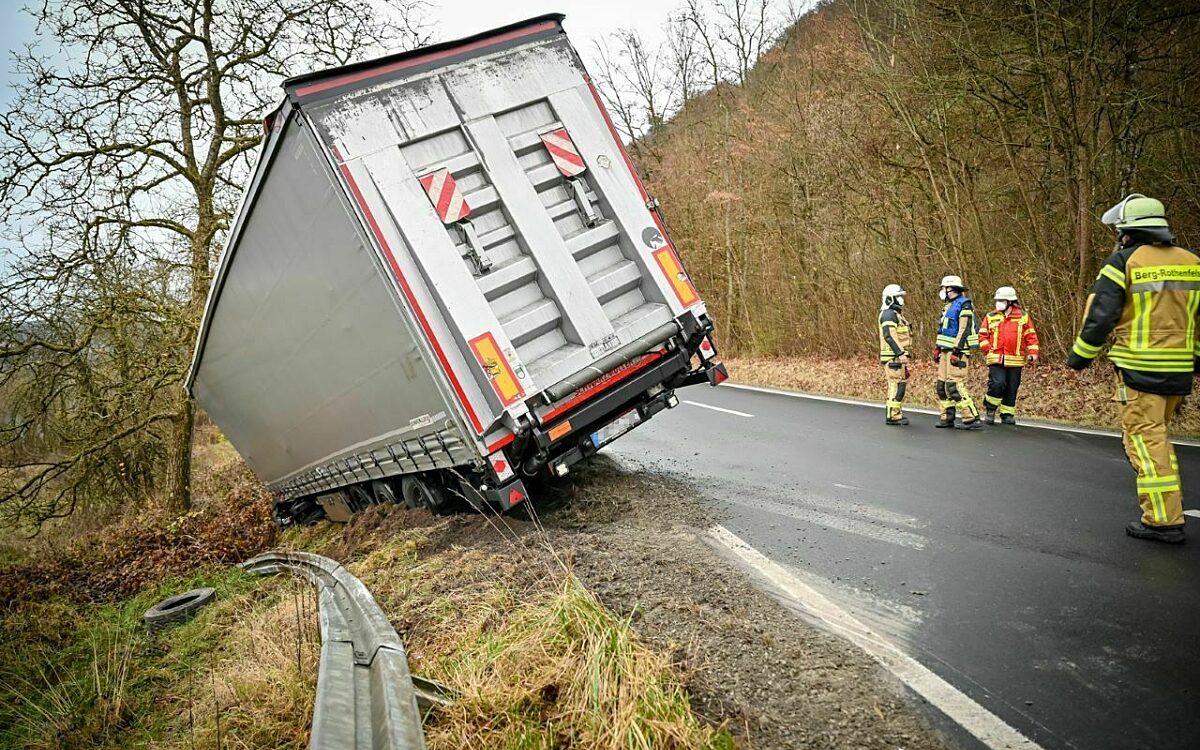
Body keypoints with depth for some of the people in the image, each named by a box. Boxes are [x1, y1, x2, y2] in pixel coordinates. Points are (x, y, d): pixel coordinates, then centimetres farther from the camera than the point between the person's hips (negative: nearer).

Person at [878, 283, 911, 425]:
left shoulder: (896, 314, 21)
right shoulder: (889, 314, -13)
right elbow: (889, 336, -23)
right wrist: (901, 353, -26)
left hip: (897, 356, 11)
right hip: (893, 356, -11)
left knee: (900, 384, 12)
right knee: (897, 384, -11)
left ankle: (896, 414, 18)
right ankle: (892, 415, -9)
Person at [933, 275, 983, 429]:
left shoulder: (964, 305, -11)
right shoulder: (949, 306, 18)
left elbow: (964, 330, -19)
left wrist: (956, 351, -24)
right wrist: (937, 348, 22)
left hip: (957, 351, -10)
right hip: (946, 351, 10)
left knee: (954, 386, -14)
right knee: (941, 385, 10)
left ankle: (972, 419, -11)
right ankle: (947, 418, 18)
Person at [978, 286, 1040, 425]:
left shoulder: (1023, 316, 6)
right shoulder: (991, 317, 6)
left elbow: (1031, 336, 7)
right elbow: (982, 335, 9)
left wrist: (1033, 353, -1)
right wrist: (988, 349, -4)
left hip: (1015, 360, 1)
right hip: (996, 359, -1)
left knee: (1012, 388, 6)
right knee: (997, 384, -18)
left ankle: (1007, 414, 18)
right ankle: (990, 409, 1)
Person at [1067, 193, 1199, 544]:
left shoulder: (1124, 261, -8)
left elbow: (1099, 315, -10)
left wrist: (1080, 356, 2)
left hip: (1140, 369, -6)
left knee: (1145, 438, -2)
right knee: (1157, 434, 20)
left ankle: (1163, 520, -2)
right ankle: (1169, 505, 25)